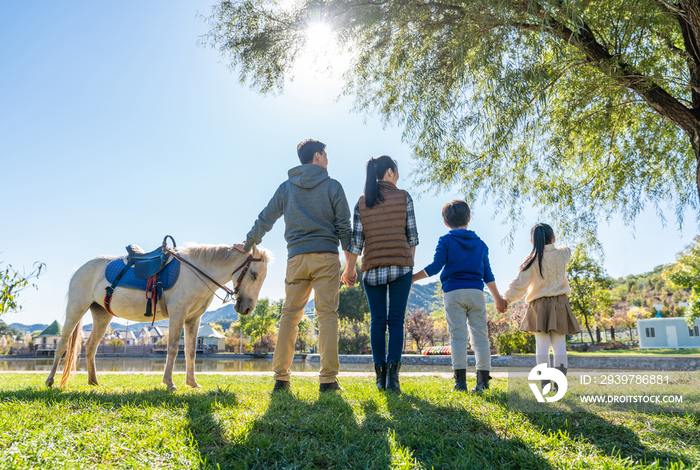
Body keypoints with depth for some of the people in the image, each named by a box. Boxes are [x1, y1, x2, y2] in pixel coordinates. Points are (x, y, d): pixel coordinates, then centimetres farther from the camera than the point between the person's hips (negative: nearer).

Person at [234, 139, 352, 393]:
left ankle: (281, 377, 8)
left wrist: (247, 245, 27)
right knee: (327, 315, -3)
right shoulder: (332, 186, 4)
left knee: (290, 315, 7)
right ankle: (328, 378, -4)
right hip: (326, 257, -3)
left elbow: (265, 220, 14)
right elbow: (344, 226, 0)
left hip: (296, 257, 3)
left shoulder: (286, 188, 12)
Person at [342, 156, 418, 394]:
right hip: (400, 266, -1)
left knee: (377, 321, 6)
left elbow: (356, 240, 2)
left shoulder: (362, 202, 5)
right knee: (396, 320, 1)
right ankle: (393, 369, -9)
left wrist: (349, 269, 11)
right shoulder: (403, 197, 1)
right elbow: (412, 236, 2)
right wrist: (410, 261, 17)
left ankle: (380, 374, 7)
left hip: (373, 268, 2)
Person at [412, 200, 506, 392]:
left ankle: (460, 380, -8)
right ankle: (483, 379, 4)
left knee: (458, 335, -5)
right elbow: (488, 275, 17)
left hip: (454, 292, -3)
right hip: (476, 292, 3)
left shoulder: (446, 241, 4)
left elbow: (435, 266, -7)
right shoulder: (480, 243, 16)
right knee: (480, 335, 5)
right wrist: (498, 298, 26)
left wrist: (413, 277, 2)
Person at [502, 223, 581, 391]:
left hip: (539, 306, -2)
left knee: (542, 346, 0)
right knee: (559, 345, 6)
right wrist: (554, 246, 45)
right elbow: (567, 250, 29)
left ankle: (545, 382, -1)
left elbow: (520, 284, -9)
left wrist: (506, 299, -3)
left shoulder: (532, 260, -6)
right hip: (560, 305, 2)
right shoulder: (562, 254, 2)